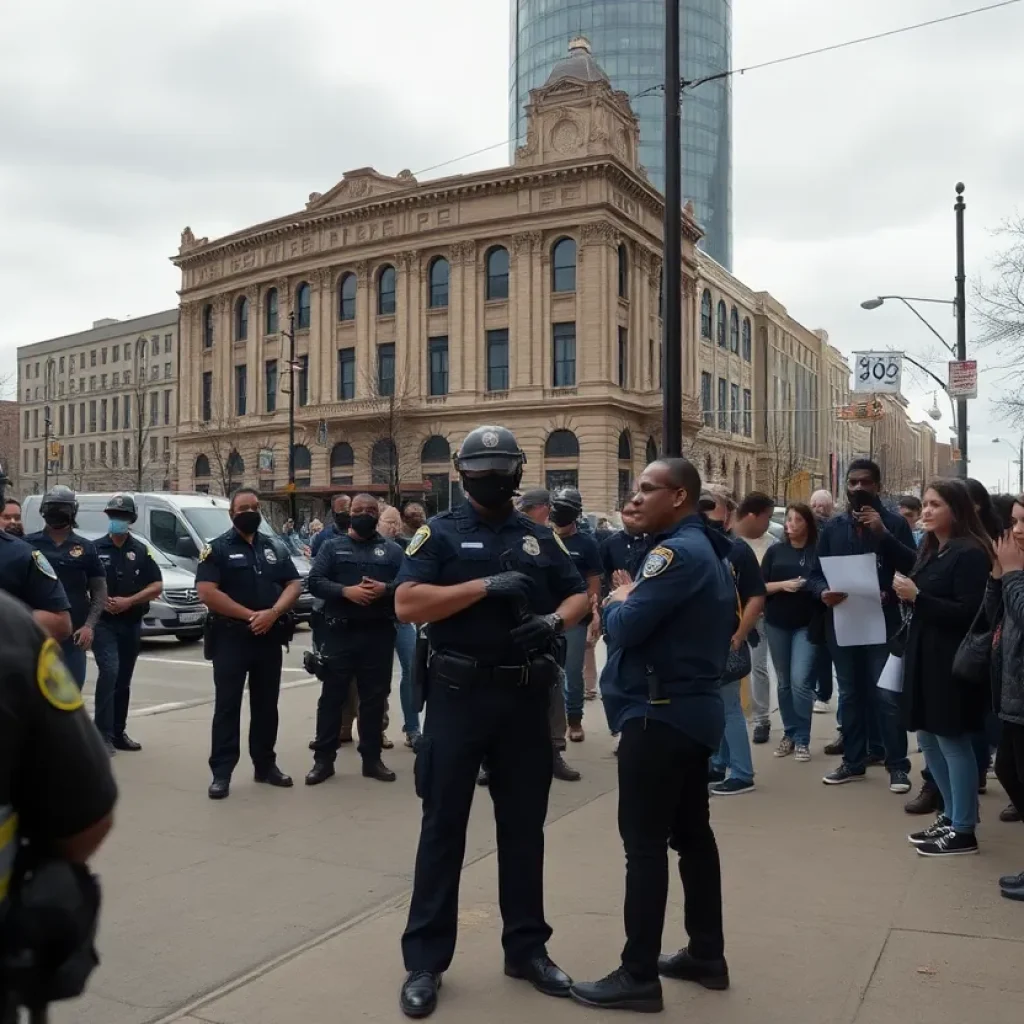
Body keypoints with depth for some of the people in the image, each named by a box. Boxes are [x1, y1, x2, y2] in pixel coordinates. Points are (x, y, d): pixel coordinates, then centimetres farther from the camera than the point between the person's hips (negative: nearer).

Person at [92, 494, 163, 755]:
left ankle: (118, 732, 20)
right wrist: (101, 601, -17)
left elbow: (157, 586, 2)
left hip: (132, 624, 3)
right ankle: (103, 734, -15)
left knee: (123, 680, 10)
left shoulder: (141, 551, 6)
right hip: (103, 622, -3)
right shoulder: (95, 549, 1)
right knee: (109, 672, -18)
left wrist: (129, 601, -12)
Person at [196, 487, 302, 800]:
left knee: (266, 704, 11)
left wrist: (273, 613, -12)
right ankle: (221, 772, 4)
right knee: (227, 705, -1)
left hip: (269, 637, 4)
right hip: (231, 637, -4)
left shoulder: (274, 547, 11)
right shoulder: (217, 548, -3)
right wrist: (249, 615, -17)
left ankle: (266, 765, 22)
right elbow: (207, 592, -14)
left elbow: (294, 584, 7)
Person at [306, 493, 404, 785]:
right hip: (340, 632, -1)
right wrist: (345, 591, -18)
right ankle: (323, 758, 12)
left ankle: (372, 758, 18)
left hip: (379, 634, 1)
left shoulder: (392, 550, 9)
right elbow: (315, 582, -3)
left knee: (374, 697, 8)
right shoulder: (332, 546, 7)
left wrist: (385, 589, -17)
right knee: (332, 696, 3)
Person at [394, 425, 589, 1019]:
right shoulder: (440, 533, -2)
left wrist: (555, 620, -8)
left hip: (526, 697, 4)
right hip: (459, 696, -3)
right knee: (444, 825, 3)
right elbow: (407, 603, -13)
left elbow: (579, 594, 14)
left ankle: (527, 947, 26)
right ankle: (426, 960, 13)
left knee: (525, 825, 13)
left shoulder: (540, 538, 10)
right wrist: (485, 586, -19)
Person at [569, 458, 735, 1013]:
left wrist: (617, 601, -1)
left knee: (644, 844, -4)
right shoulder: (711, 550, 12)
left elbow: (623, 629, -23)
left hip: (660, 712, -10)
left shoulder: (675, 552, -18)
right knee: (692, 833, 16)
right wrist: (633, 601, 10)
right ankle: (707, 955, 26)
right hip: (695, 706, 10)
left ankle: (639, 975, 2)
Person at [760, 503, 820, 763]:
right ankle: (789, 734, 21)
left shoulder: (818, 552, -1)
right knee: (784, 682, 9)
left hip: (807, 624, -2)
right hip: (777, 623, 2)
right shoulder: (775, 551, 5)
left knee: (800, 681, -9)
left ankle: (802, 739, 2)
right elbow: (760, 586, 2)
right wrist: (783, 585, -14)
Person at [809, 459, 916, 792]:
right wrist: (822, 592, -14)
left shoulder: (895, 522, 1)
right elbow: (816, 573, 8)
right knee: (850, 694, 12)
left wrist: (884, 534, -20)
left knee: (886, 695, -3)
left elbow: (913, 567, -10)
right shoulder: (832, 527, 9)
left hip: (882, 621, -3)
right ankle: (853, 761, 22)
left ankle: (898, 765, 7)